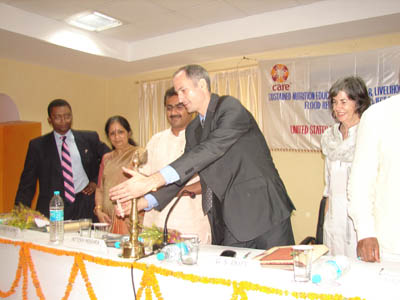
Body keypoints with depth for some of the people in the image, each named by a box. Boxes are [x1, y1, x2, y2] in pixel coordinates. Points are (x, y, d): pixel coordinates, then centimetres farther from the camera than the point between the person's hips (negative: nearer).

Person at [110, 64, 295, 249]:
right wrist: (144, 202, 1)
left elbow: (212, 149, -25)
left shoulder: (230, 107, -10)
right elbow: (182, 172, 15)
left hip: (265, 213, -6)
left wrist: (154, 180, -32)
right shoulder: (193, 130, 13)